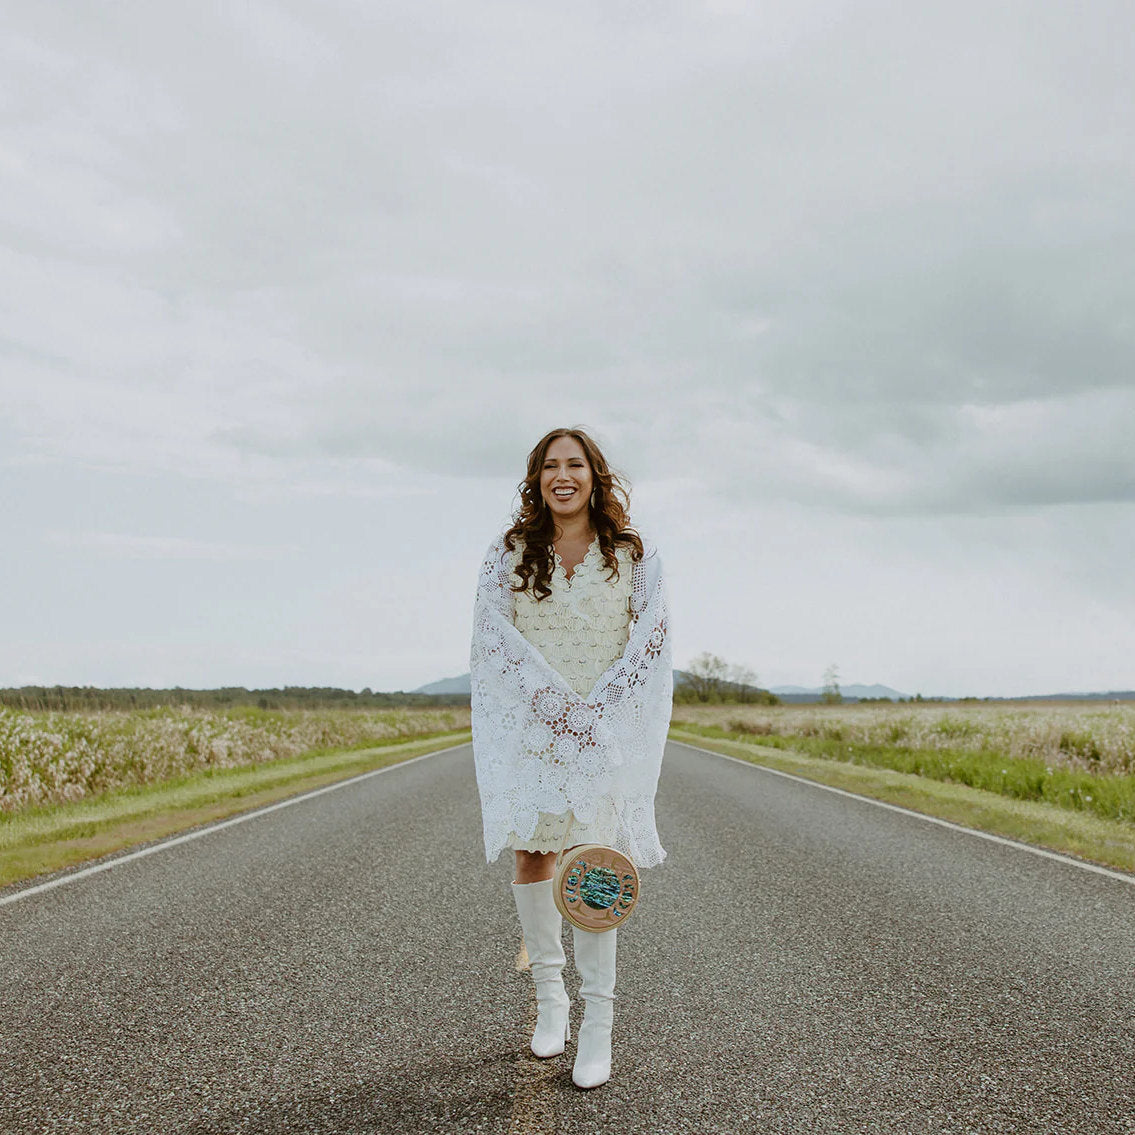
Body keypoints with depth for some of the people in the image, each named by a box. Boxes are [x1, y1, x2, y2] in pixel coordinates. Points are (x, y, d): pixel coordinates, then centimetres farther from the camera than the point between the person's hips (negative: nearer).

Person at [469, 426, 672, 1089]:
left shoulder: (635, 556, 3)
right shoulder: (511, 555, 5)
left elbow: (650, 648, -1)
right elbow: (495, 642, -2)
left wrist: (593, 712, -11)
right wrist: (555, 701, -13)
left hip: (610, 730, -2)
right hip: (530, 727, 2)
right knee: (533, 853, 3)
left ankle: (599, 1024, -2)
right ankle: (549, 995, 20)